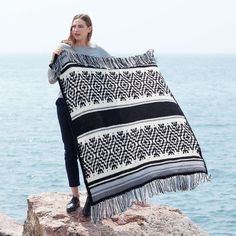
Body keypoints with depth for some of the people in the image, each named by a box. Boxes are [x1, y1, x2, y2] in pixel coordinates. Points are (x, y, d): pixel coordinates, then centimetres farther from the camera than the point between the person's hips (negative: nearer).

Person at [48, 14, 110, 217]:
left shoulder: (97, 51, 3)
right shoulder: (64, 48, 0)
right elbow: (52, 80, -2)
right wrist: (54, 57, -15)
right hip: (66, 104, 1)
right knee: (70, 150, 6)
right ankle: (75, 195, 17)